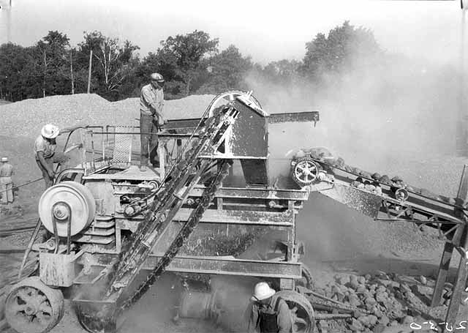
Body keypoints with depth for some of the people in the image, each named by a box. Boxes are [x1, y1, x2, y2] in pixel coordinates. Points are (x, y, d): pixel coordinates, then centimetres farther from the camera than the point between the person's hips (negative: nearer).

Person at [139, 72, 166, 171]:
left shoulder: (160, 90, 3)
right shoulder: (145, 90, -16)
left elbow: (161, 105, 1)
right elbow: (153, 105, -22)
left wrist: (159, 118, -11)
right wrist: (162, 117, -23)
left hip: (155, 116, 5)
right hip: (146, 116, -5)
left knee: (154, 139, 7)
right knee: (145, 140, -7)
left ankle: (153, 160, 21)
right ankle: (143, 163, -2)